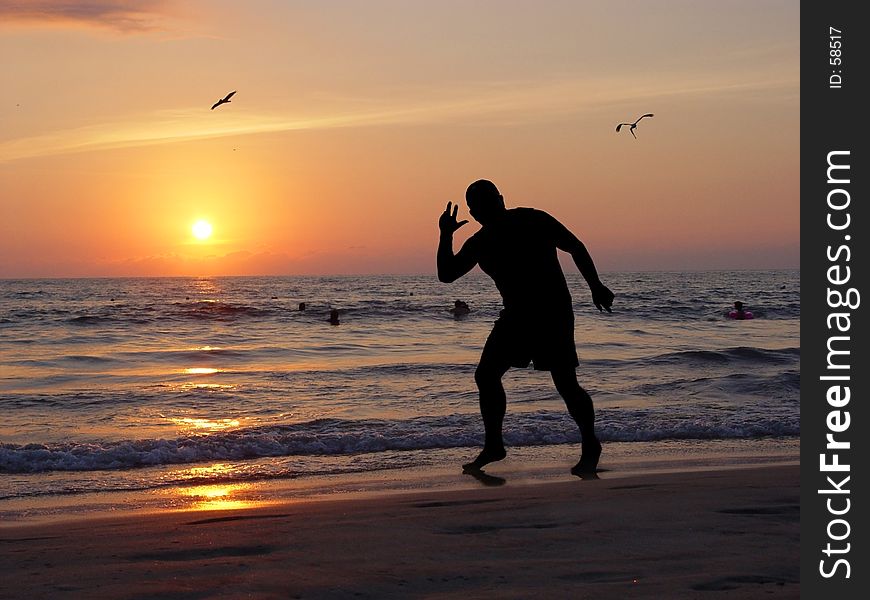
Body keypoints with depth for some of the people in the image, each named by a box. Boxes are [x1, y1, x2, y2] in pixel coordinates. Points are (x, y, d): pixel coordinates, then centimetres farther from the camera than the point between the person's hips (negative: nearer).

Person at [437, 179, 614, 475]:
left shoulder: (533, 221, -9)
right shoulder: (479, 243, 5)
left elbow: (575, 247, -3)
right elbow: (446, 274, 6)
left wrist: (596, 287, -8)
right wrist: (446, 236, -9)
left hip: (553, 313, -6)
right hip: (515, 315, 6)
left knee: (566, 384, -12)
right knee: (485, 376, 3)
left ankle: (590, 447, 6)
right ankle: (493, 446, 17)